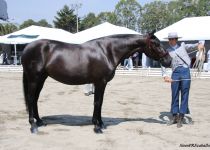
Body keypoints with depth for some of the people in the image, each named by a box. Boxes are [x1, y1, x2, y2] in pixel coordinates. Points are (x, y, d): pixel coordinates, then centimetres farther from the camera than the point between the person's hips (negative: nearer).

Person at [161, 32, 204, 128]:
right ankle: (174, 117, 18)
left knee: (184, 95, 1)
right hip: (175, 73, 1)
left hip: (185, 71, -1)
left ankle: (181, 117, 8)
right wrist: (165, 75, -16)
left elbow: (192, 47, 3)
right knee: (174, 95, 5)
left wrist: (199, 45, -21)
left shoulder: (183, 46, 15)